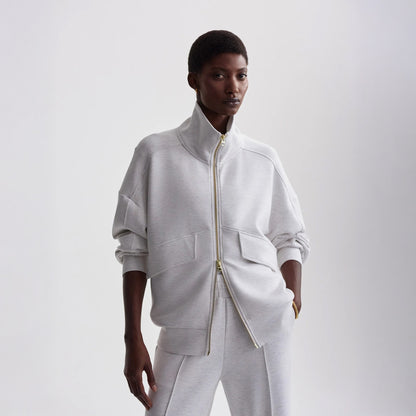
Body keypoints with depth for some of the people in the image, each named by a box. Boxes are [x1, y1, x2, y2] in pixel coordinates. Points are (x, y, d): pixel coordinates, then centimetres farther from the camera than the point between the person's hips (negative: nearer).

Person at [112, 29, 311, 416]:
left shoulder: (264, 160, 10)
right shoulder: (155, 153, 4)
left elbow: (290, 238, 16)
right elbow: (134, 248, 4)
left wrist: (292, 296, -2)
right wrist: (133, 340, 0)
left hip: (263, 326, 2)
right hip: (187, 332, -2)